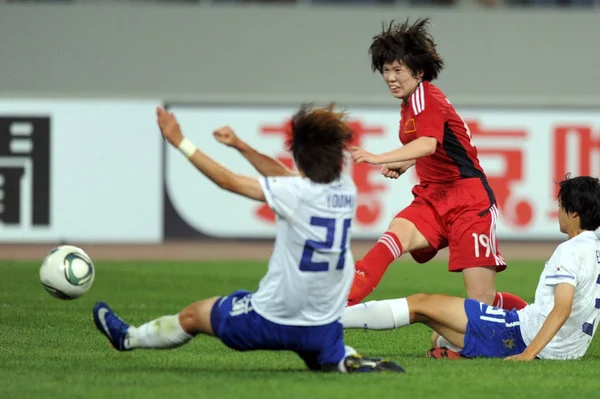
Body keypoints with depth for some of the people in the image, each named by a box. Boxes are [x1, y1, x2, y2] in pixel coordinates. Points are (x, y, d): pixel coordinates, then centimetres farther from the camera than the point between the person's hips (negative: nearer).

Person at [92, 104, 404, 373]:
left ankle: (128, 337, 44)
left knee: (195, 314, 21)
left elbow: (229, 181, -14)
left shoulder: (297, 194, -20)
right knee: (334, 360, 35)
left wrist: (180, 142, -9)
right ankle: (358, 364, 2)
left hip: (271, 321, -4)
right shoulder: (346, 190, -2)